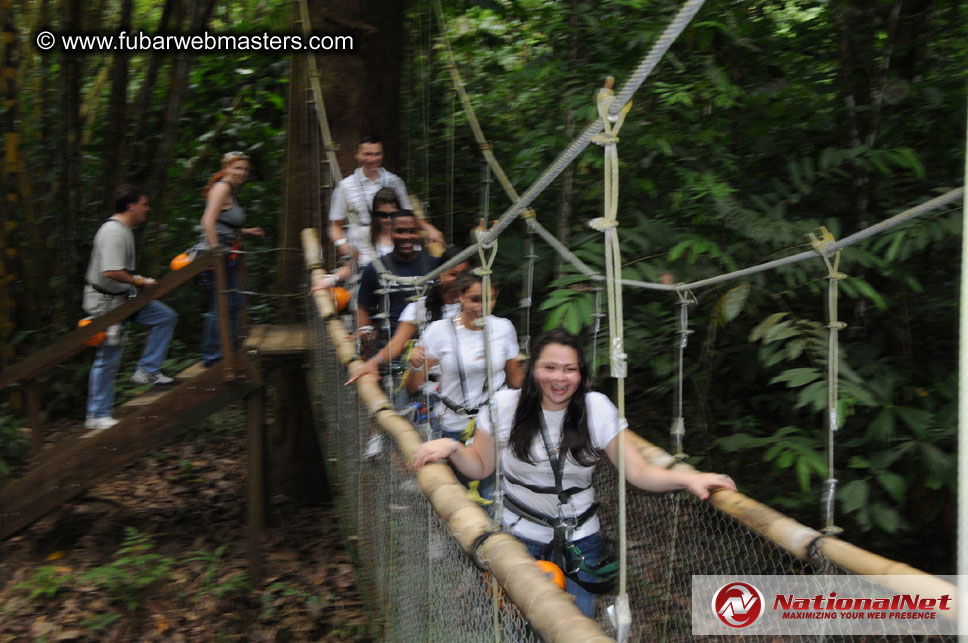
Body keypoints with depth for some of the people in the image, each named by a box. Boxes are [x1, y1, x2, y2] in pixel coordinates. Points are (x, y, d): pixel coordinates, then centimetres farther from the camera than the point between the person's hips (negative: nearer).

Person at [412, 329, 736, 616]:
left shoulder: (597, 408, -12)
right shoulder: (504, 404, -11)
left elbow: (638, 470, -14)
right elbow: (480, 466, -1)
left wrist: (686, 478, -30)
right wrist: (452, 448, -20)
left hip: (579, 543, 1)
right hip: (518, 538, 0)